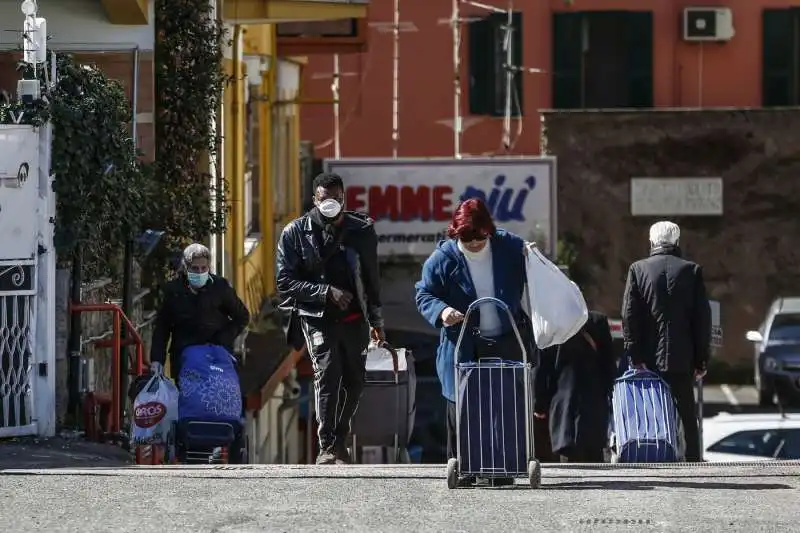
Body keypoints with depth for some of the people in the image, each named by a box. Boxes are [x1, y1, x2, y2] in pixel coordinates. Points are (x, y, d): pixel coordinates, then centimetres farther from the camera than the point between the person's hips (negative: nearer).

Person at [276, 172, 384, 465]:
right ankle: (327, 448, -21)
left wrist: (376, 320, 18)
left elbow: (371, 278, 16)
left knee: (354, 381, 7)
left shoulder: (361, 230, 6)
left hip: (353, 318, 4)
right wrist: (326, 291, -15)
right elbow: (285, 281, -5)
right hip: (318, 317, -4)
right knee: (327, 374, -20)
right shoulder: (296, 232, -3)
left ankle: (339, 441, 26)